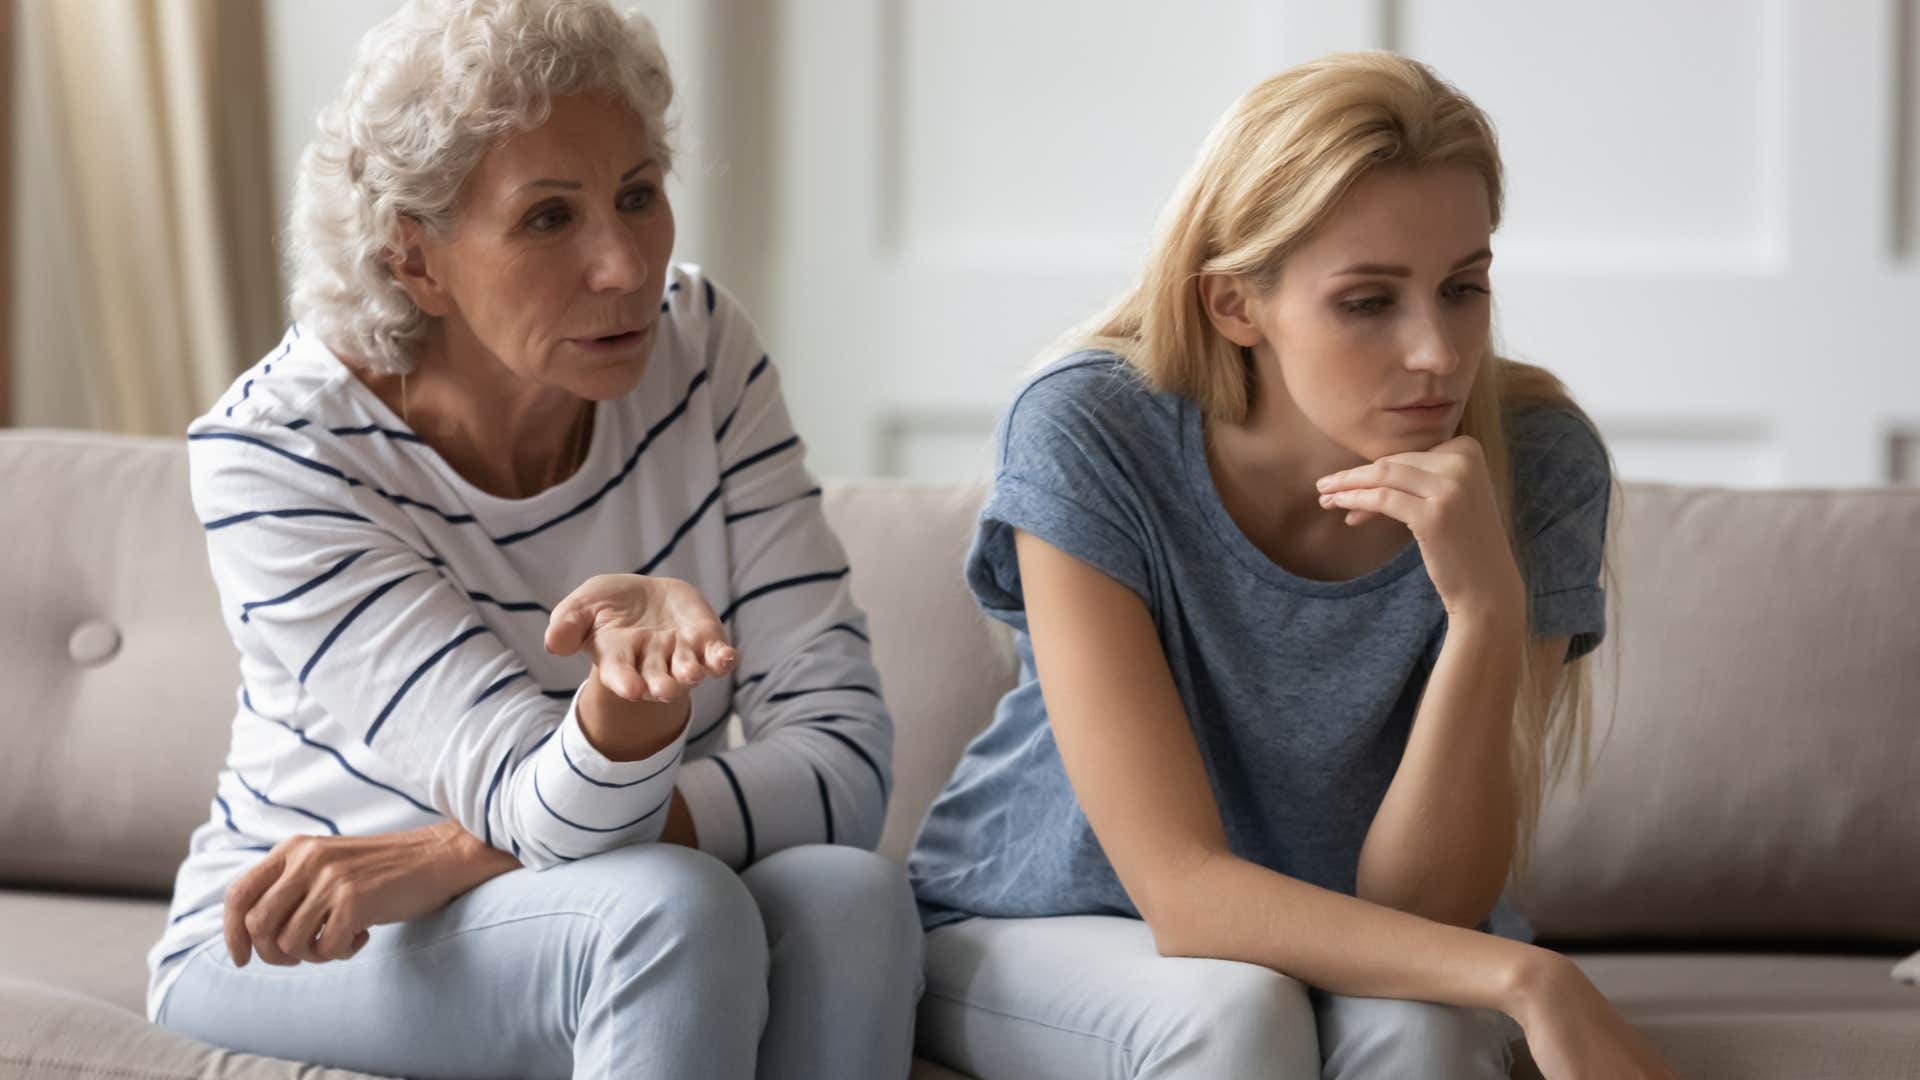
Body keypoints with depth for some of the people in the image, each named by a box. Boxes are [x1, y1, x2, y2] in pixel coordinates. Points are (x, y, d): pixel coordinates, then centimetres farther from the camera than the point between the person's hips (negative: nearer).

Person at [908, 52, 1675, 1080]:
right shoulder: (1086, 437, -24)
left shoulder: (1536, 465, -19)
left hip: (1348, 952, 2)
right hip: (1040, 931, -1)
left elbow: (1420, 908, -20)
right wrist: (1524, 975, -41)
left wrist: (1487, 610, -35)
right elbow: (1182, 890, -29)